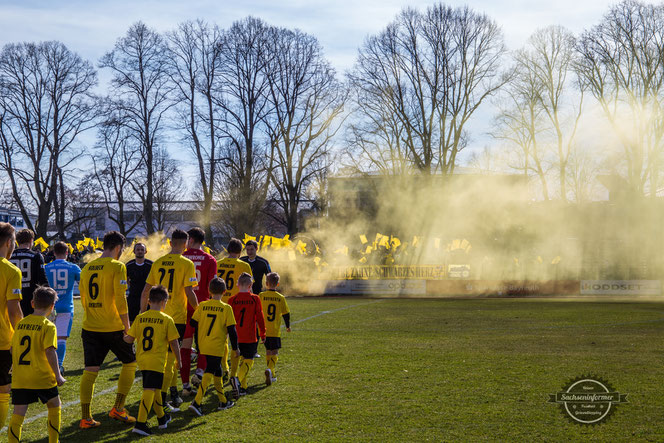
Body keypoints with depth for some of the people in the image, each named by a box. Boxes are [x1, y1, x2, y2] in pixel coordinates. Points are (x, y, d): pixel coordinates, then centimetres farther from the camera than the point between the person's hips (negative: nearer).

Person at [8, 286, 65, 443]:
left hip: (20, 379, 4)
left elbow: (12, 349, 12)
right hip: (42, 378, -3)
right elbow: (50, 351, -16)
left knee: (18, 414, 4)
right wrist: (58, 375, -9)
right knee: (54, 407, 18)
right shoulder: (48, 326, -8)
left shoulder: (20, 324, 7)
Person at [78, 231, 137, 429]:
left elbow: (83, 298, 16)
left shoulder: (87, 267, 10)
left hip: (89, 328, 5)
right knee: (130, 363, 13)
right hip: (113, 327, -5)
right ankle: (118, 408, 9)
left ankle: (85, 417, -1)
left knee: (90, 370, 4)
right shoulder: (117, 266, -9)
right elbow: (120, 299, -15)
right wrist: (127, 326, -9)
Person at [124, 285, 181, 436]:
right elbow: (174, 343, -4)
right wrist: (178, 361, 9)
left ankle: (162, 418, 37)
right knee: (150, 390, -10)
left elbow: (130, 339, 5)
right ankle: (140, 423, -21)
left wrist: (122, 337, 28)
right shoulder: (167, 320, -6)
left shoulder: (140, 318, 4)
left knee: (154, 389, 21)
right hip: (156, 361, -5)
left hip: (142, 360, 6)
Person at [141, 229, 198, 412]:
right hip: (177, 317, -5)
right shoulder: (186, 263, -8)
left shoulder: (157, 263, 7)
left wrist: (143, 313, 18)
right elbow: (189, 292, -13)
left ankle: (174, 393, 26)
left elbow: (146, 291, 8)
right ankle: (161, 400, -6)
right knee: (170, 356, -2)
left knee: (170, 356, 17)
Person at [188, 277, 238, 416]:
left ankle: (223, 402, 29)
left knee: (217, 371, 20)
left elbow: (193, 324, 5)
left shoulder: (202, 306, 3)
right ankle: (196, 403, -20)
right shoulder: (226, 308, -7)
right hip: (216, 347, -5)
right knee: (209, 374, -7)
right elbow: (231, 330, -6)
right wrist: (235, 347, 5)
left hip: (203, 346, 5)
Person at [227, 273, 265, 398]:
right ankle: (238, 379, -25)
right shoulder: (255, 299, -5)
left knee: (236, 358, 17)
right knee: (248, 360, 1)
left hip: (236, 336, 2)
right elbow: (260, 318, -1)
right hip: (250, 336, -2)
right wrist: (263, 334, 9)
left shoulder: (232, 300, -1)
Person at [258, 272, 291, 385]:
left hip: (264, 330, 1)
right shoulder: (281, 298, -2)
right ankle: (269, 369, -25)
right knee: (275, 353, 2)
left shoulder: (261, 296, -4)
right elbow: (286, 314, 3)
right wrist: (288, 326, 19)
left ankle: (272, 375, 23)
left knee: (268, 351, 16)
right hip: (275, 331, -1)